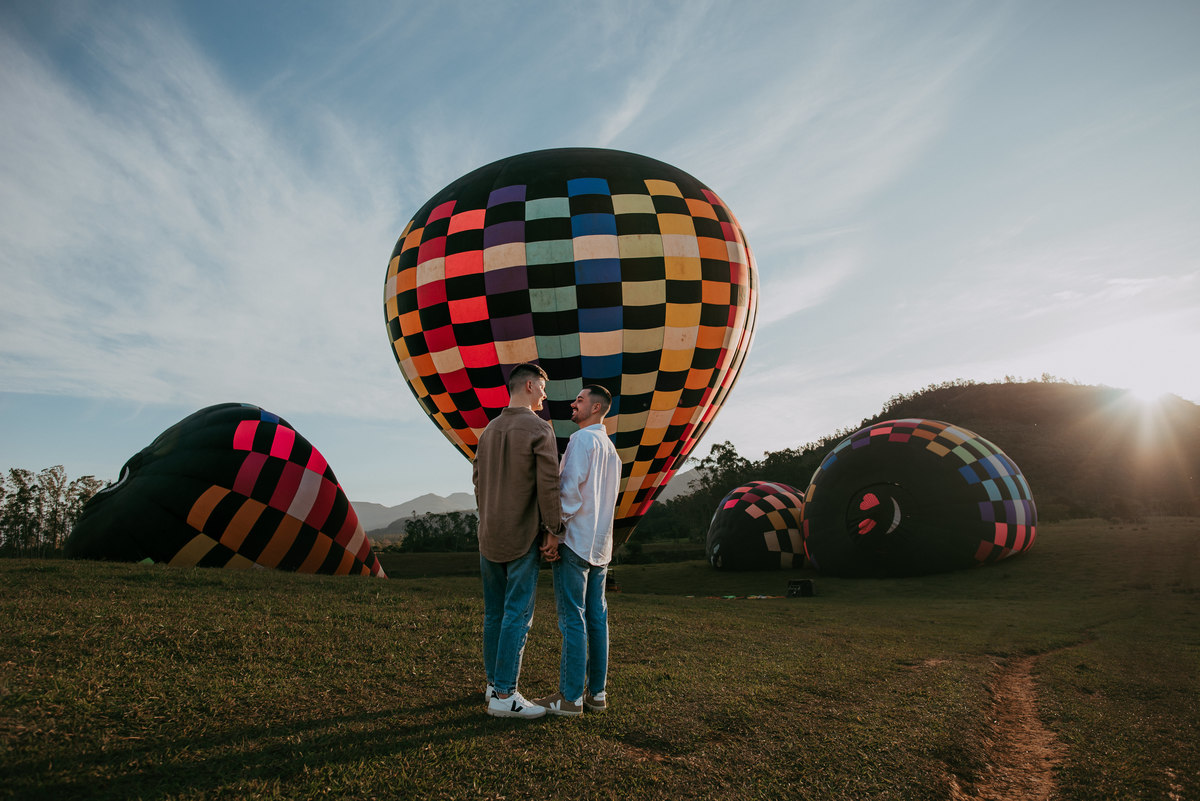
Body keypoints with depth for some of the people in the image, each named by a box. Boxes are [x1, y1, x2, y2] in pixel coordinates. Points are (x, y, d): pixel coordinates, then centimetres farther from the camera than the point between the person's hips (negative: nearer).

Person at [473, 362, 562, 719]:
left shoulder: (488, 430, 11)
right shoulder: (539, 428, -11)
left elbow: (477, 478, 15)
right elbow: (549, 482, -16)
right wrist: (552, 527, -7)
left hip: (488, 536, 8)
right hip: (522, 536, -7)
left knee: (494, 613, 14)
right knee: (518, 614, -3)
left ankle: (494, 683, 23)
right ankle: (505, 695, -1)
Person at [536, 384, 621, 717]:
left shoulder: (581, 440, -10)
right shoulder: (612, 449, 18)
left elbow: (571, 489, -19)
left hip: (575, 541, -9)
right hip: (600, 545, 9)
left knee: (572, 620, -5)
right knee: (596, 618, 10)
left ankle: (571, 697, -1)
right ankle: (596, 692, 15)